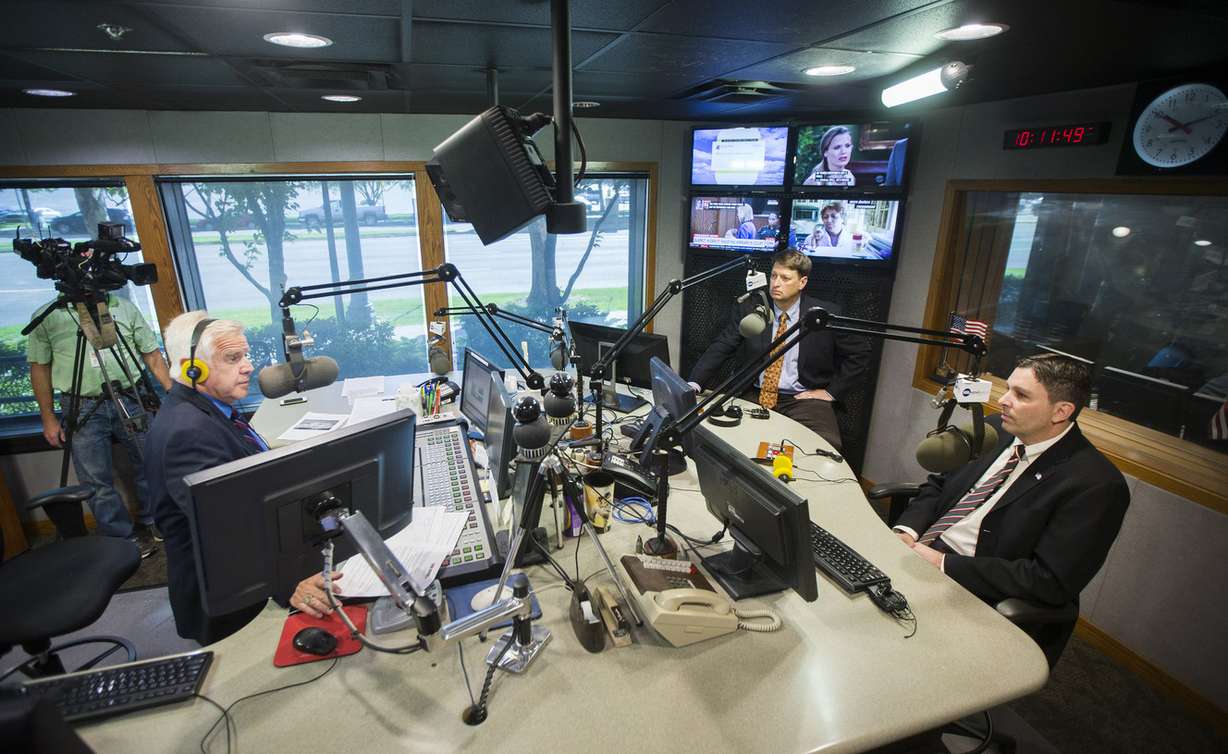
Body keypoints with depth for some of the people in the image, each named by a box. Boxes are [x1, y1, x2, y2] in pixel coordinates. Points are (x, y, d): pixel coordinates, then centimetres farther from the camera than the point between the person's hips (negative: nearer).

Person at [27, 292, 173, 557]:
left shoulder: (125, 307, 7)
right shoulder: (47, 316, 4)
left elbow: (151, 354, 7)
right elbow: (39, 367, 6)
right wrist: (48, 418, 2)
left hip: (131, 400, 1)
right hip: (83, 409, -1)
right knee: (97, 481, 2)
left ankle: (152, 522, 28)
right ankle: (124, 538, 15)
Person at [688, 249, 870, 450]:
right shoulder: (748, 309, 1)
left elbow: (860, 352, 6)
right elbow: (720, 348, -4)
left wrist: (831, 391, 0)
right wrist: (694, 384, -19)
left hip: (804, 398, -2)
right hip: (754, 395, 2)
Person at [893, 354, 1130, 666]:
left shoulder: (1096, 485, -15)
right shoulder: (996, 430, 5)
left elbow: (1052, 581, -20)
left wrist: (944, 564, -22)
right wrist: (907, 531, -8)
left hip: (976, 596, -6)